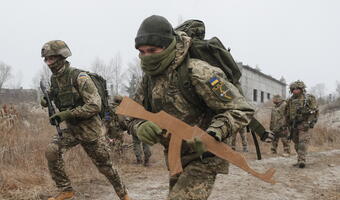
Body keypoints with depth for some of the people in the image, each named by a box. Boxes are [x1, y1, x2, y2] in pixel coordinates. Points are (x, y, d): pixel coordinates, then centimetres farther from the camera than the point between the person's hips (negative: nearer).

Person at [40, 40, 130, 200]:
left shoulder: (79, 77, -20)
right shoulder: (54, 79, 2)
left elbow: (95, 106, -26)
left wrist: (66, 114, -29)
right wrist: (47, 101, -3)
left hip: (90, 129, -5)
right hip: (71, 129, 5)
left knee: (105, 166, 8)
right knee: (51, 151, -20)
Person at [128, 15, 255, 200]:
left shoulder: (197, 72, -25)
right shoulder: (149, 77, -2)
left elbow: (241, 110, -23)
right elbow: (134, 117, 1)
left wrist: (211, 136, -37)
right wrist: (140, 127, -23)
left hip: (204, 157, -8)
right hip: (175, 157, 8)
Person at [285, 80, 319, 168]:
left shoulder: (309, 98, -1)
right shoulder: (290, 100, 12)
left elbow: (315, 111, -5)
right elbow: (287, 113, 20)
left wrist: (312, 121, -14)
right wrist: (289, 125, 18)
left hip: (304, 124, -5)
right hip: (294, 125, 6)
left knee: (303, 142, -15)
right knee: (296, 143, 9)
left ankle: (302, 160, -20)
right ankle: (300, 160, 18)